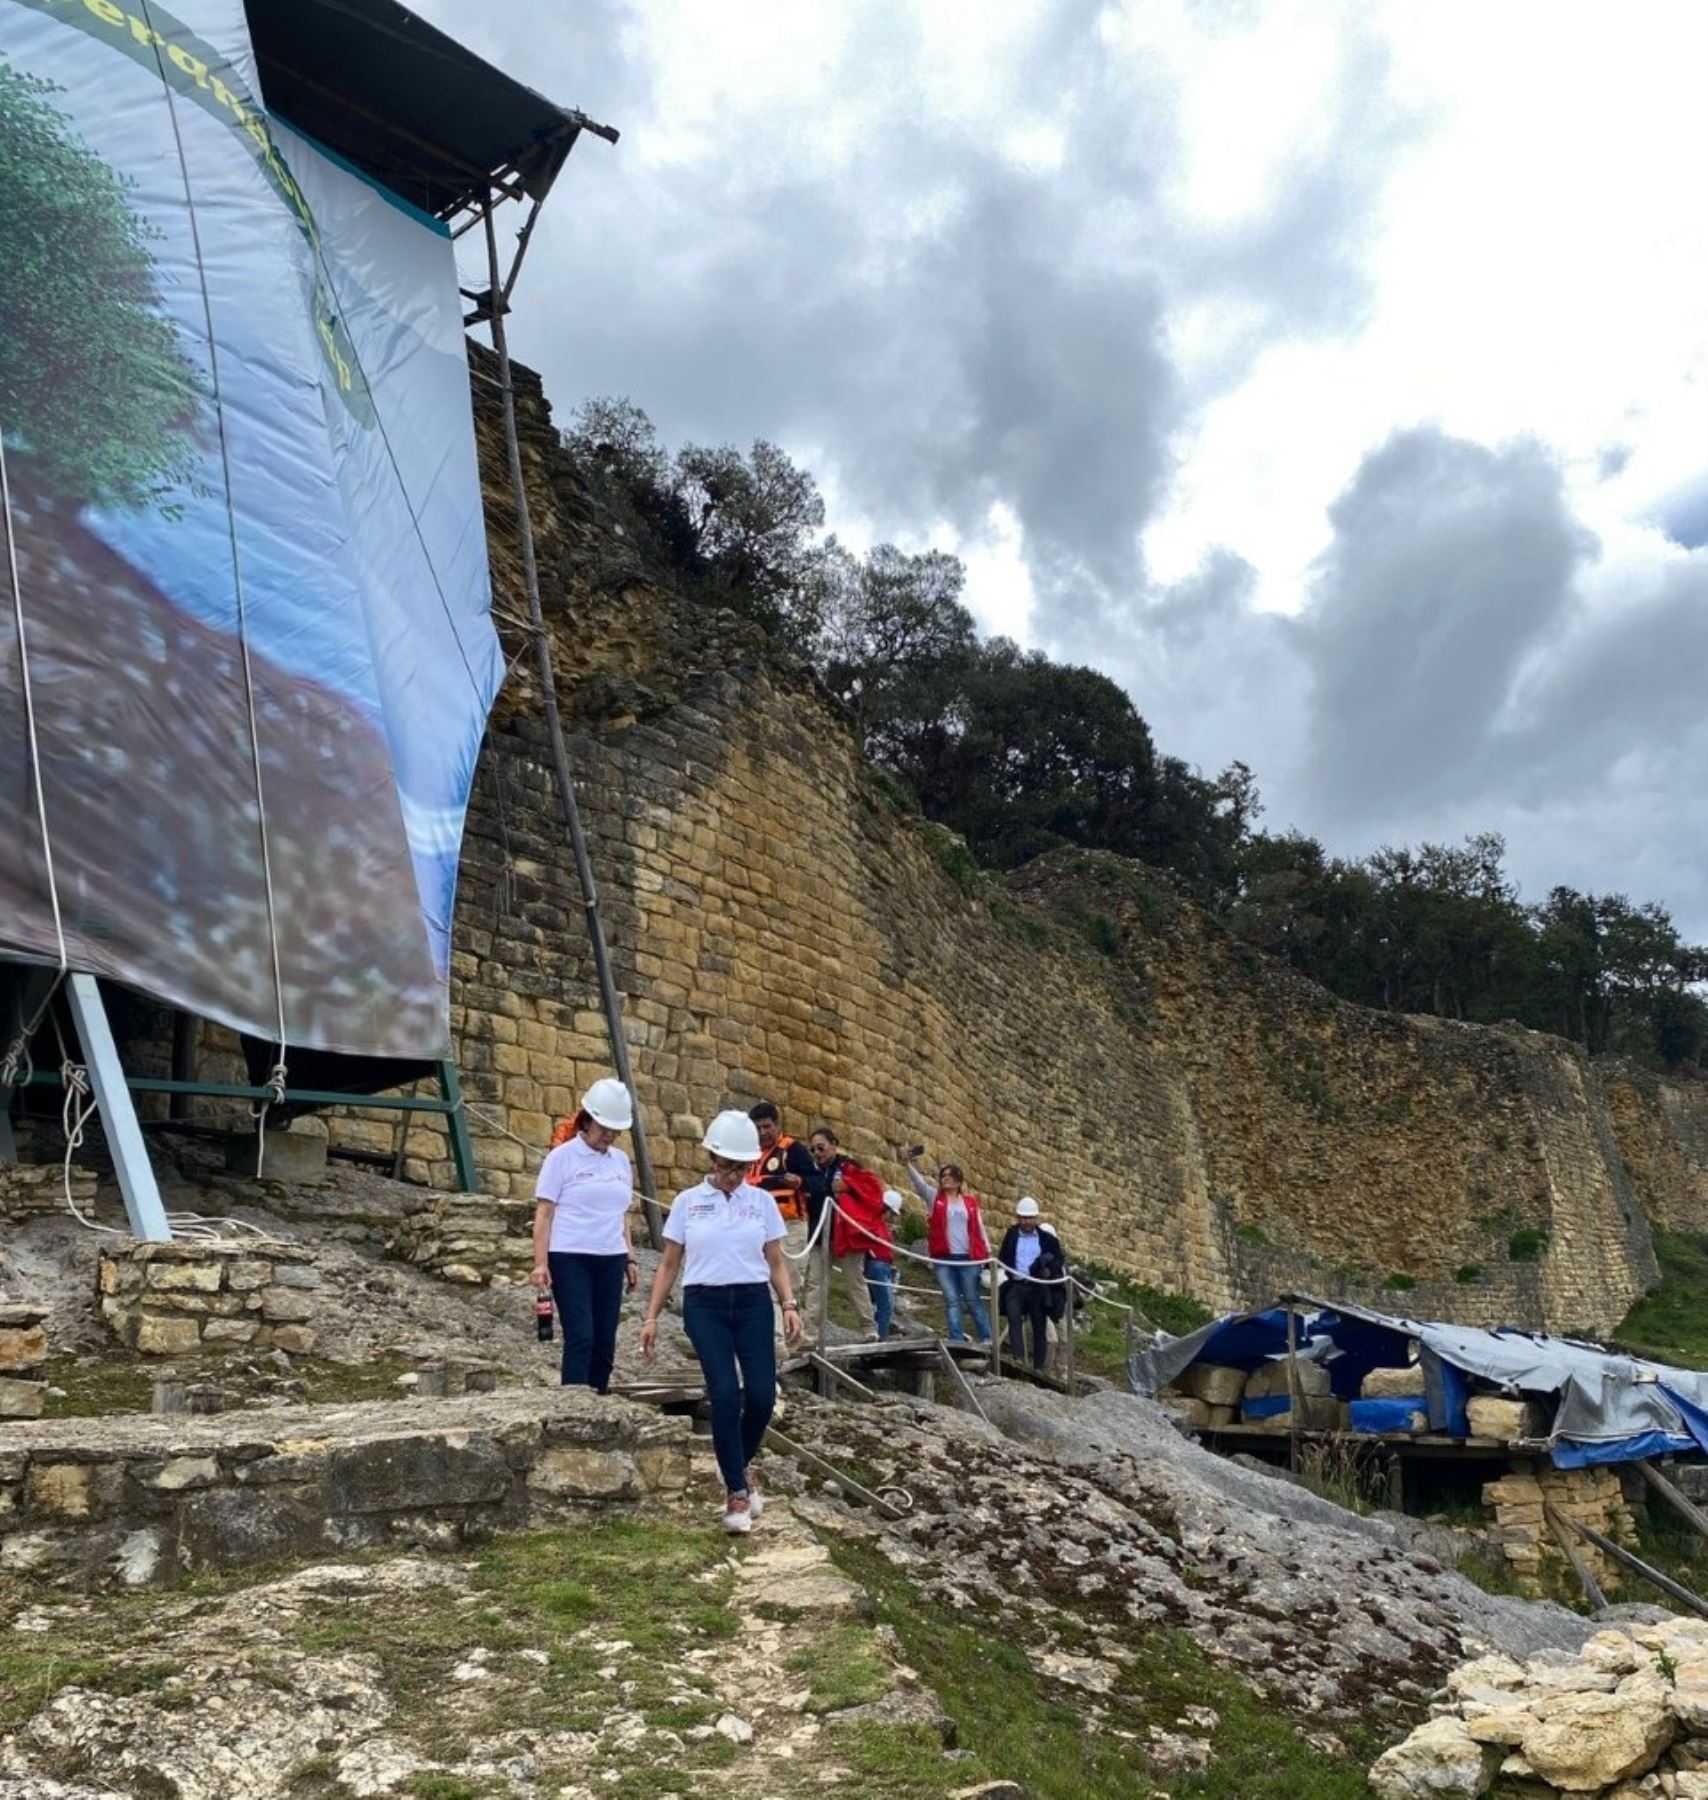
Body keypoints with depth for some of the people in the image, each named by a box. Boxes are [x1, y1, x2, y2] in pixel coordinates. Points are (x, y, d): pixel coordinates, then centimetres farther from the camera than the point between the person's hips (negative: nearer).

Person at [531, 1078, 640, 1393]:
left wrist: (630, 1259, 13)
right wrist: (540, 1264, -12)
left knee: (605, 1342, 6)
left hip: (611, 1261, 5)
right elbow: (544, 1213, -6)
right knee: (580, 1337, -11)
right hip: (570, 1258, -5)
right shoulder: (562, 1157, -3)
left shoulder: (621, 1161, 12)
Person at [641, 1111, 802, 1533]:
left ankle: (742, 1466, 25)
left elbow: (776, 1262, 10)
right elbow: (669, 1265, 8)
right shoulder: (687, 1201, 3)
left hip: (753, 1303, 1)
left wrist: (789, 1304, -6)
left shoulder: (762, 1201, 6)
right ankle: (736, 1491, 5)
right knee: (725, 1396, -11)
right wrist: (652, 1316, 3)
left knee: (762, 1396, -6)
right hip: (705, 1305, -1)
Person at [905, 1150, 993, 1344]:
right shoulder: (934, 1197, 6)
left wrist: (987, 1252, 9)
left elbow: (979, 1227, 12)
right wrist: (909, 1163, -26)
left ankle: (986, 1337, 10)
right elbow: (919, 1182, -9)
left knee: (973, 1299, 6)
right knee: (952, 1300, 0)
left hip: (968, 1258, 0)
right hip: (943, 1258, 0)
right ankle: (957, 1338, 0)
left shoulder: (970, 1201, 9)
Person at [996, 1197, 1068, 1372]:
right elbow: (1002, 1260, 15)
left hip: (1039, 1287, 0)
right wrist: (1006, 1273, -4)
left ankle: (1038, 1367, 12)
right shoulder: (1011, 1235, 10)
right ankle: (1018, 1358, -32)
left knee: (1040, 1327, 4)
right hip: (1016, 1285, 0)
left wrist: (1051, 1270, -11)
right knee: (1014, 1317, -25)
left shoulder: (1046, 1236, 5)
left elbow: (1060, 1258, 8)